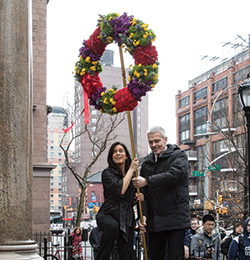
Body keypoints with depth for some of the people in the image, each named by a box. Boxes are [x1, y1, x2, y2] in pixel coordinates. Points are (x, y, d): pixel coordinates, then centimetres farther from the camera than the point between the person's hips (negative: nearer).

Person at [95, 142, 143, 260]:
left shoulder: (132, 175, 15)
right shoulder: (107, 173, -3)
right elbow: (120, 190, -21)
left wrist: (137, 198, 2)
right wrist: (131, 169, -10)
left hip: (127, 219, 6)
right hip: (108, 214, -5)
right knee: (113, 226, -40)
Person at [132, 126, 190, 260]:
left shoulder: (179, 156, 0)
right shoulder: (147, 163, 16)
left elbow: (174, 175, -21)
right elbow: (143, 192, 14)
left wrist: (147, 181, -22)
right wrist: (143, 214, 0)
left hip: (175, 218, -5)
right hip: (153, 221, 6)